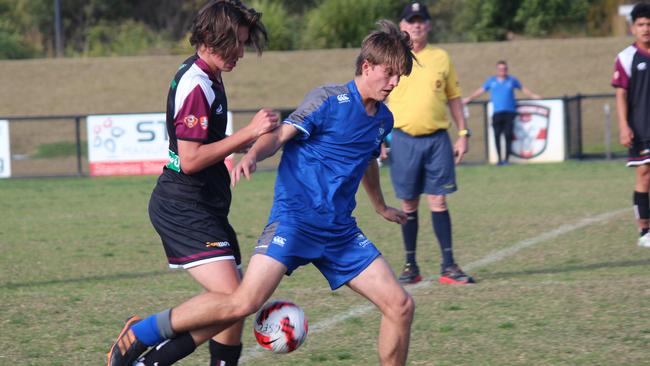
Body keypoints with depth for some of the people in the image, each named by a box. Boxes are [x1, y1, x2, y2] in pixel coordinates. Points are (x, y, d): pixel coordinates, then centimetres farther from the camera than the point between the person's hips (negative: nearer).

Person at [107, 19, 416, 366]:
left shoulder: (383, 119, 14)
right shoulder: (329, 100, -7)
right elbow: (280, 134, -15)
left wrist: (381, 207, 50)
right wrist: (251, 155, -36)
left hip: (340, 231, 7)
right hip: (295, 217, -7)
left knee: (400, 306, -2)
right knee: (244, 302, -22)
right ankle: (141, 334, -9)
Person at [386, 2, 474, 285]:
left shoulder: (441, 58, 9)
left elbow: (454, 97, 14)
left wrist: (463, 133, 8)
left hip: (437, 138, 1)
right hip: (403, 138, -1)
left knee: (438, 201, -3)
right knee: (408, 204, 3)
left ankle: (448, 265, -2)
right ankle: (411, 266, 12)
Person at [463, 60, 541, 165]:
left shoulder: (512, 80, 11)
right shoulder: (491, 81, 12)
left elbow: (523, 89, 23)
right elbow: (480, 91, 18)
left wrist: (533, 96, 19)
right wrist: (469, 99, 18)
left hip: (509, 112, -1)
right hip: (496, 112, 1)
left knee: (508, 135, -9)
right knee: (497, 135, -6)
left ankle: (507, 158, -4)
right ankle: (499, 158, 2)